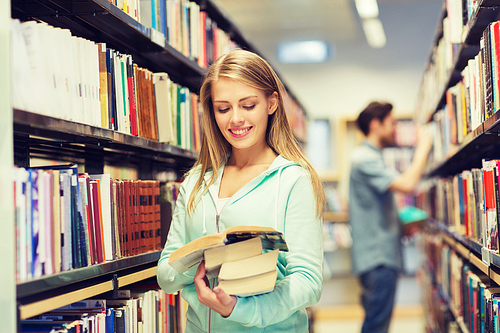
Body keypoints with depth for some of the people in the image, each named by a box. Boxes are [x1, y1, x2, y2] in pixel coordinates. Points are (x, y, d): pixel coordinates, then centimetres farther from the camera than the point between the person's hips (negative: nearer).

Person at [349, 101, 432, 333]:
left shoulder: (372, 157, 20)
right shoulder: (364, 158, -14)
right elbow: (407, 184, -26)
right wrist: (423, 147, -13)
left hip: (383, 255, 11)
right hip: (377, 257, -11)